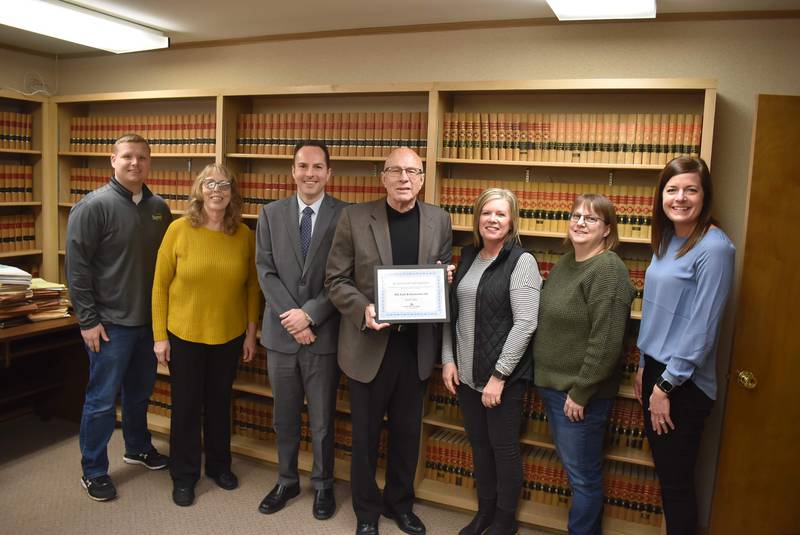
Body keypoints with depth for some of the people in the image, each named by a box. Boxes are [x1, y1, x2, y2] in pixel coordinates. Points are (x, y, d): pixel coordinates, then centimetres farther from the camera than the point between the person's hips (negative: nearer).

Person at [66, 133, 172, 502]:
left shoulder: (159, 208, 5)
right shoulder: (94, 206, -12)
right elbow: (77, 267, -12)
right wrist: (88, 320, -14)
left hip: (149, 319, 6)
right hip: (111, 321, -6)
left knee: (140, 390, 20)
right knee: (102, 399, 4)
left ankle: (137, 448, 40)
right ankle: (93, 471, 20)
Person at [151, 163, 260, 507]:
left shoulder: (244, 235, -4)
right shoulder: (179, 229, -10)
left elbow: (252, 287, 2)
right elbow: (160, 284, -6)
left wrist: (251, 333, 3)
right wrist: (160, 336, -7)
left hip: (229, 336, 2)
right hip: (184, 335, -2)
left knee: (220, 402, 18)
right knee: (186, 406, 11)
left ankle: (219, 465, 38)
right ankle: (184, 475, 30)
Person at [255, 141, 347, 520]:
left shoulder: (345, 215, -6)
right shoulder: (271, 214, 5)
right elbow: (266, 271, -1)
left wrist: (309, 314, -15)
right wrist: (290, 318, -11)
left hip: (324, 333, -3)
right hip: (281, 332, 3)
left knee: (322, 420, 11)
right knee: (284, 416, 17)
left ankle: (323, 485, 31)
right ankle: (287, 481, 37)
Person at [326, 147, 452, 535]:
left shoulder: (439, 221, 2)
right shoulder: (354, 218, -7)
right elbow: (336, 280, -5)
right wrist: (364, 309, -22)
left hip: (416, 346, 3)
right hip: (368, 345, -2)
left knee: (407, 433, 17)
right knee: (365, 434, 13)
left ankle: (400, 503, 40)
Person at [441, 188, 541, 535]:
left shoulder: (522, 261, -11)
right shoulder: (468, 256, 7)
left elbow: (525, 324, -16)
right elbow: (451, 312, 11)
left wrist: (499, 375, -17)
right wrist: (448, 359, 3)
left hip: (503, 375, -5)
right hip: (465, 372, 6)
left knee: (504, 447, 9)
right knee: (479, 444, 17)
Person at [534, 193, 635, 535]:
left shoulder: (608, 270, -18)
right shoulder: (565, 263, 9)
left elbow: (606, 342, -22)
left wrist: (580, 392, -19)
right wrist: (546, 378, 13)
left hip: (580, 392, -9)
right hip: (551, 384, 9)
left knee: (583, 474, 7)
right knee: (572, 467, 21)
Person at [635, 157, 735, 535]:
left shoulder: (714, 247, -17)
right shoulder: (667, 241, 8)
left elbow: (702, 327, -19)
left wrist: (666, 385, -16)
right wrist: (644, 367, 15)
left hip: (683, 384, -7)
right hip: (657, 369, 7)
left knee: (676, 480, 7)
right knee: (664, 472, 18)